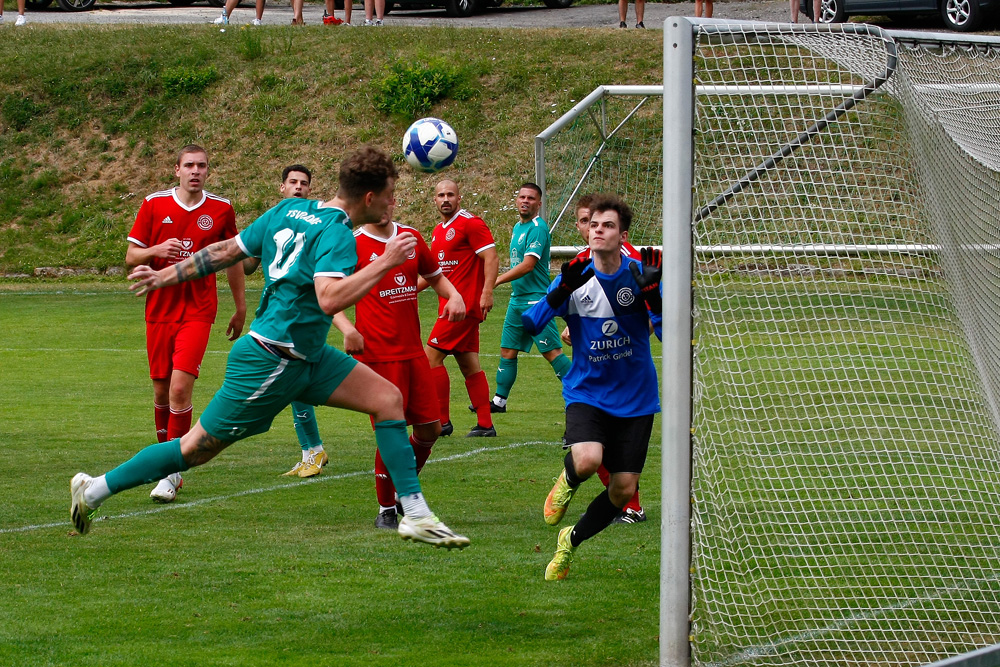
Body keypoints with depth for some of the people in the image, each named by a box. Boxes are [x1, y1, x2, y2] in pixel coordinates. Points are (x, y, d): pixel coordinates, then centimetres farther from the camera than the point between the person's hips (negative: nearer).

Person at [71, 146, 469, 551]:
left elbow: (228, 250, 12)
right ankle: (94, 490, 14)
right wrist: (385, 263, -29)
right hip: (270, 361, -10)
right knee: (197, 448, 1)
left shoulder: (290, 210, 8)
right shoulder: (336, 233, -19)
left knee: (388, 398, 0)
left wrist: (167, 276, 19)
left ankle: (416, 515, 0)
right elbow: (330, 299, -35)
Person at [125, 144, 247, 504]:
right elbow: (131, 256, 5)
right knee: (161, 390, 7)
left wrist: (241, 308, 17)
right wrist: (156, 250, -16)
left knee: (181, 386, -16)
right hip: (160, 309, 2)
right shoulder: (154, 205, 3)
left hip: (198, 311, -2)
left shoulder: (221, 210, 2)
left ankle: (172, 473, -11)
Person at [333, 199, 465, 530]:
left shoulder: (411, 238, 11)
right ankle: (386, 510, 8)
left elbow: (435, 276, 25)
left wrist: (454, 295, 3)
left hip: (413, 351, 6)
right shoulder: (353, 244, -5)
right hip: (377, 353, -6)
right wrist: (347, 329, -20)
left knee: (430, 428, 6)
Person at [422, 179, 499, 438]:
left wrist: (487, 292, -25)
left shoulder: (471, 223, -9)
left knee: (432, 356, -10)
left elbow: (491, 257, -15)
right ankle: (485, 424, 8)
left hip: (464, 304, -9)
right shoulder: (438, 231, 18)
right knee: (469, 365, 7)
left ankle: (442, 421, -6)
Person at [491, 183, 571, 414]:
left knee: (552, 352, -9)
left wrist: (496, 281, -19)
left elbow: (527, 265, -21)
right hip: (517, 299, 9)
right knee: (507, 351, 10)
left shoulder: (538, 228, -14)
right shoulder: (518, 227, 15)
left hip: (536, 299, -9)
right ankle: (499, 401, 17)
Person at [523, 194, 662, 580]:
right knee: (587, 460, -29)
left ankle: (572, 540, 26)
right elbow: (530, 324, -13)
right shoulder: (576, 279, -6)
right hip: (587, 392, -1)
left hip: (635, 398, 1)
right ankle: (568, 481, 9)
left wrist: (651, 291, -32)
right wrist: (561, 291, -28)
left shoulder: (639, 274, -7)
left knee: (624, 489, 0)